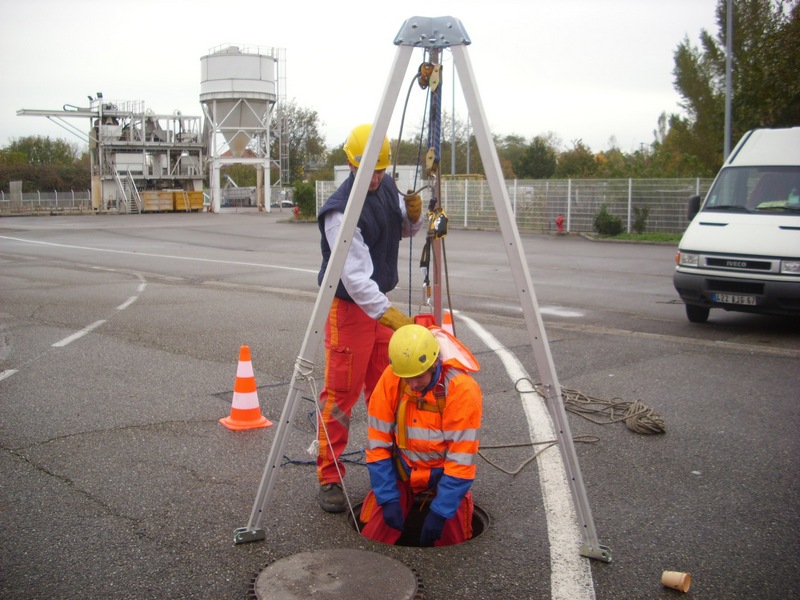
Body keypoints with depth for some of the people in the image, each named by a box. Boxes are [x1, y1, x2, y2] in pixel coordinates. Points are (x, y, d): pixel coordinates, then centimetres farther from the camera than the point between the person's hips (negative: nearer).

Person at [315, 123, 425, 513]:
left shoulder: (387, 188, 2)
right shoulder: (340, 210, -23)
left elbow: (406, 231, 17)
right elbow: (354, 276, -29)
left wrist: (413, 215, -7)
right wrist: (390, 315, -37)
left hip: (380, 304, 8)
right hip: (349, 308, -8)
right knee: (340, 394, -4)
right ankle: (330, 479, 6)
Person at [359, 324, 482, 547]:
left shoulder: (462, 388, -26)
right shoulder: (390, 380, -18)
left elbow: (462, 458, -23)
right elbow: (378, 443, -12)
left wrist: (440, 512, -23)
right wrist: (388, 499, -16)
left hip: (443, 478, -1)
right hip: (401, 475, 2)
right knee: (372, 538, -8)